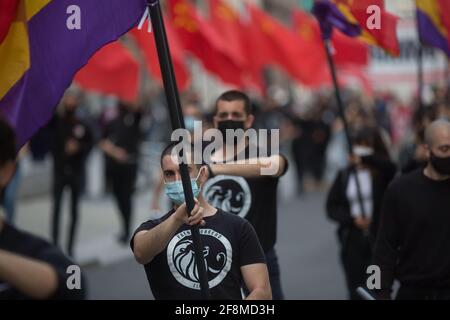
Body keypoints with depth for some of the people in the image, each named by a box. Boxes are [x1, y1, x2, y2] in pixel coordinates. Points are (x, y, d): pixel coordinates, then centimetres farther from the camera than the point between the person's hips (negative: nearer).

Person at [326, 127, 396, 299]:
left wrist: (365, 158, -35)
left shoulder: (382, 173, 1)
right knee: (356, 292, 4)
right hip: (352, 240, 3)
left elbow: (391, 167, -24)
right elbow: (332, 207, 7)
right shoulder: (344, 175, 9)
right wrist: (352, 219, -8)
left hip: (379, 239, -3)